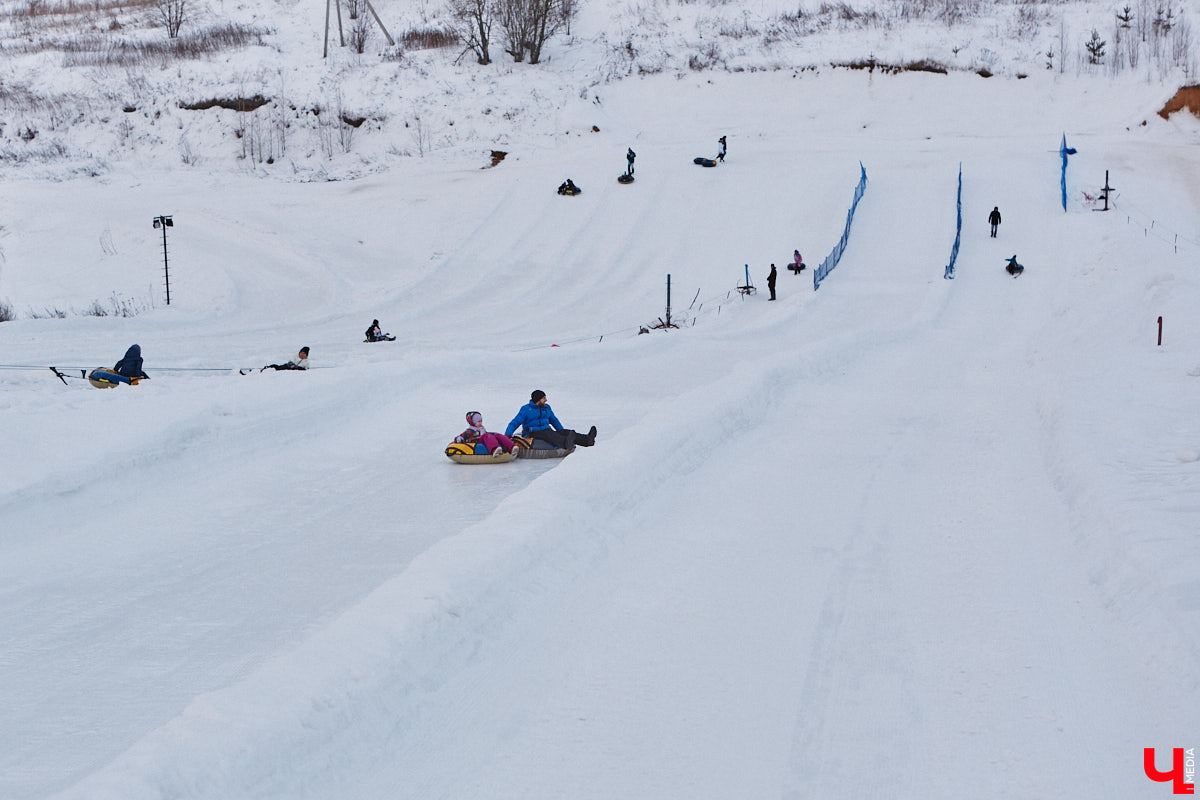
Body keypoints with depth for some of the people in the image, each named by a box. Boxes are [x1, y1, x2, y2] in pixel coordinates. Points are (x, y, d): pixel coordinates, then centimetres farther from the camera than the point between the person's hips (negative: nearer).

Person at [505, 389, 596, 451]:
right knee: (548, 434, -38)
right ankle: (566, 444, -69)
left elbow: (554, 420, 30)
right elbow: (514, 423, -2)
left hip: (547, 430, 6)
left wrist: (563, 432, 22)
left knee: (564, 431, -21)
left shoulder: (547, 408, 18)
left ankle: (586, 440, -43)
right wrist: (507, 435, -16)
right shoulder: (526, 409, 1)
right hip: (533, 434, -6)